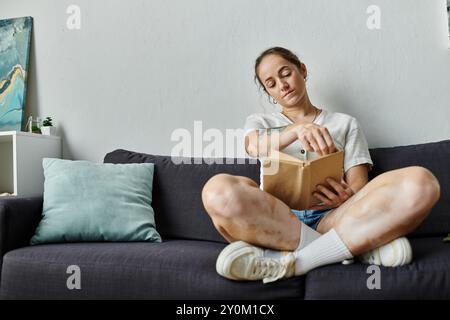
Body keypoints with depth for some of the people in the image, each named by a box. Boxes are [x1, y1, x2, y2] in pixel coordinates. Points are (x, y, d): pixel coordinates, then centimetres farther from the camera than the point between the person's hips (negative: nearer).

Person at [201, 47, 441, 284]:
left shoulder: (345, 123, 22)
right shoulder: (260, 122, 22)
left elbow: (359, 184, 12)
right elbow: (254, 146, -4)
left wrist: (347, 196, -13)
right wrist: (297, 129, -24)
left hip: (331, 218, 1)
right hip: (275, 220, 0)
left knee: (420, 182, -24)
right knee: (219, 191, -34)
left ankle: (288, 262, -27)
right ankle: (360, 245, -21)